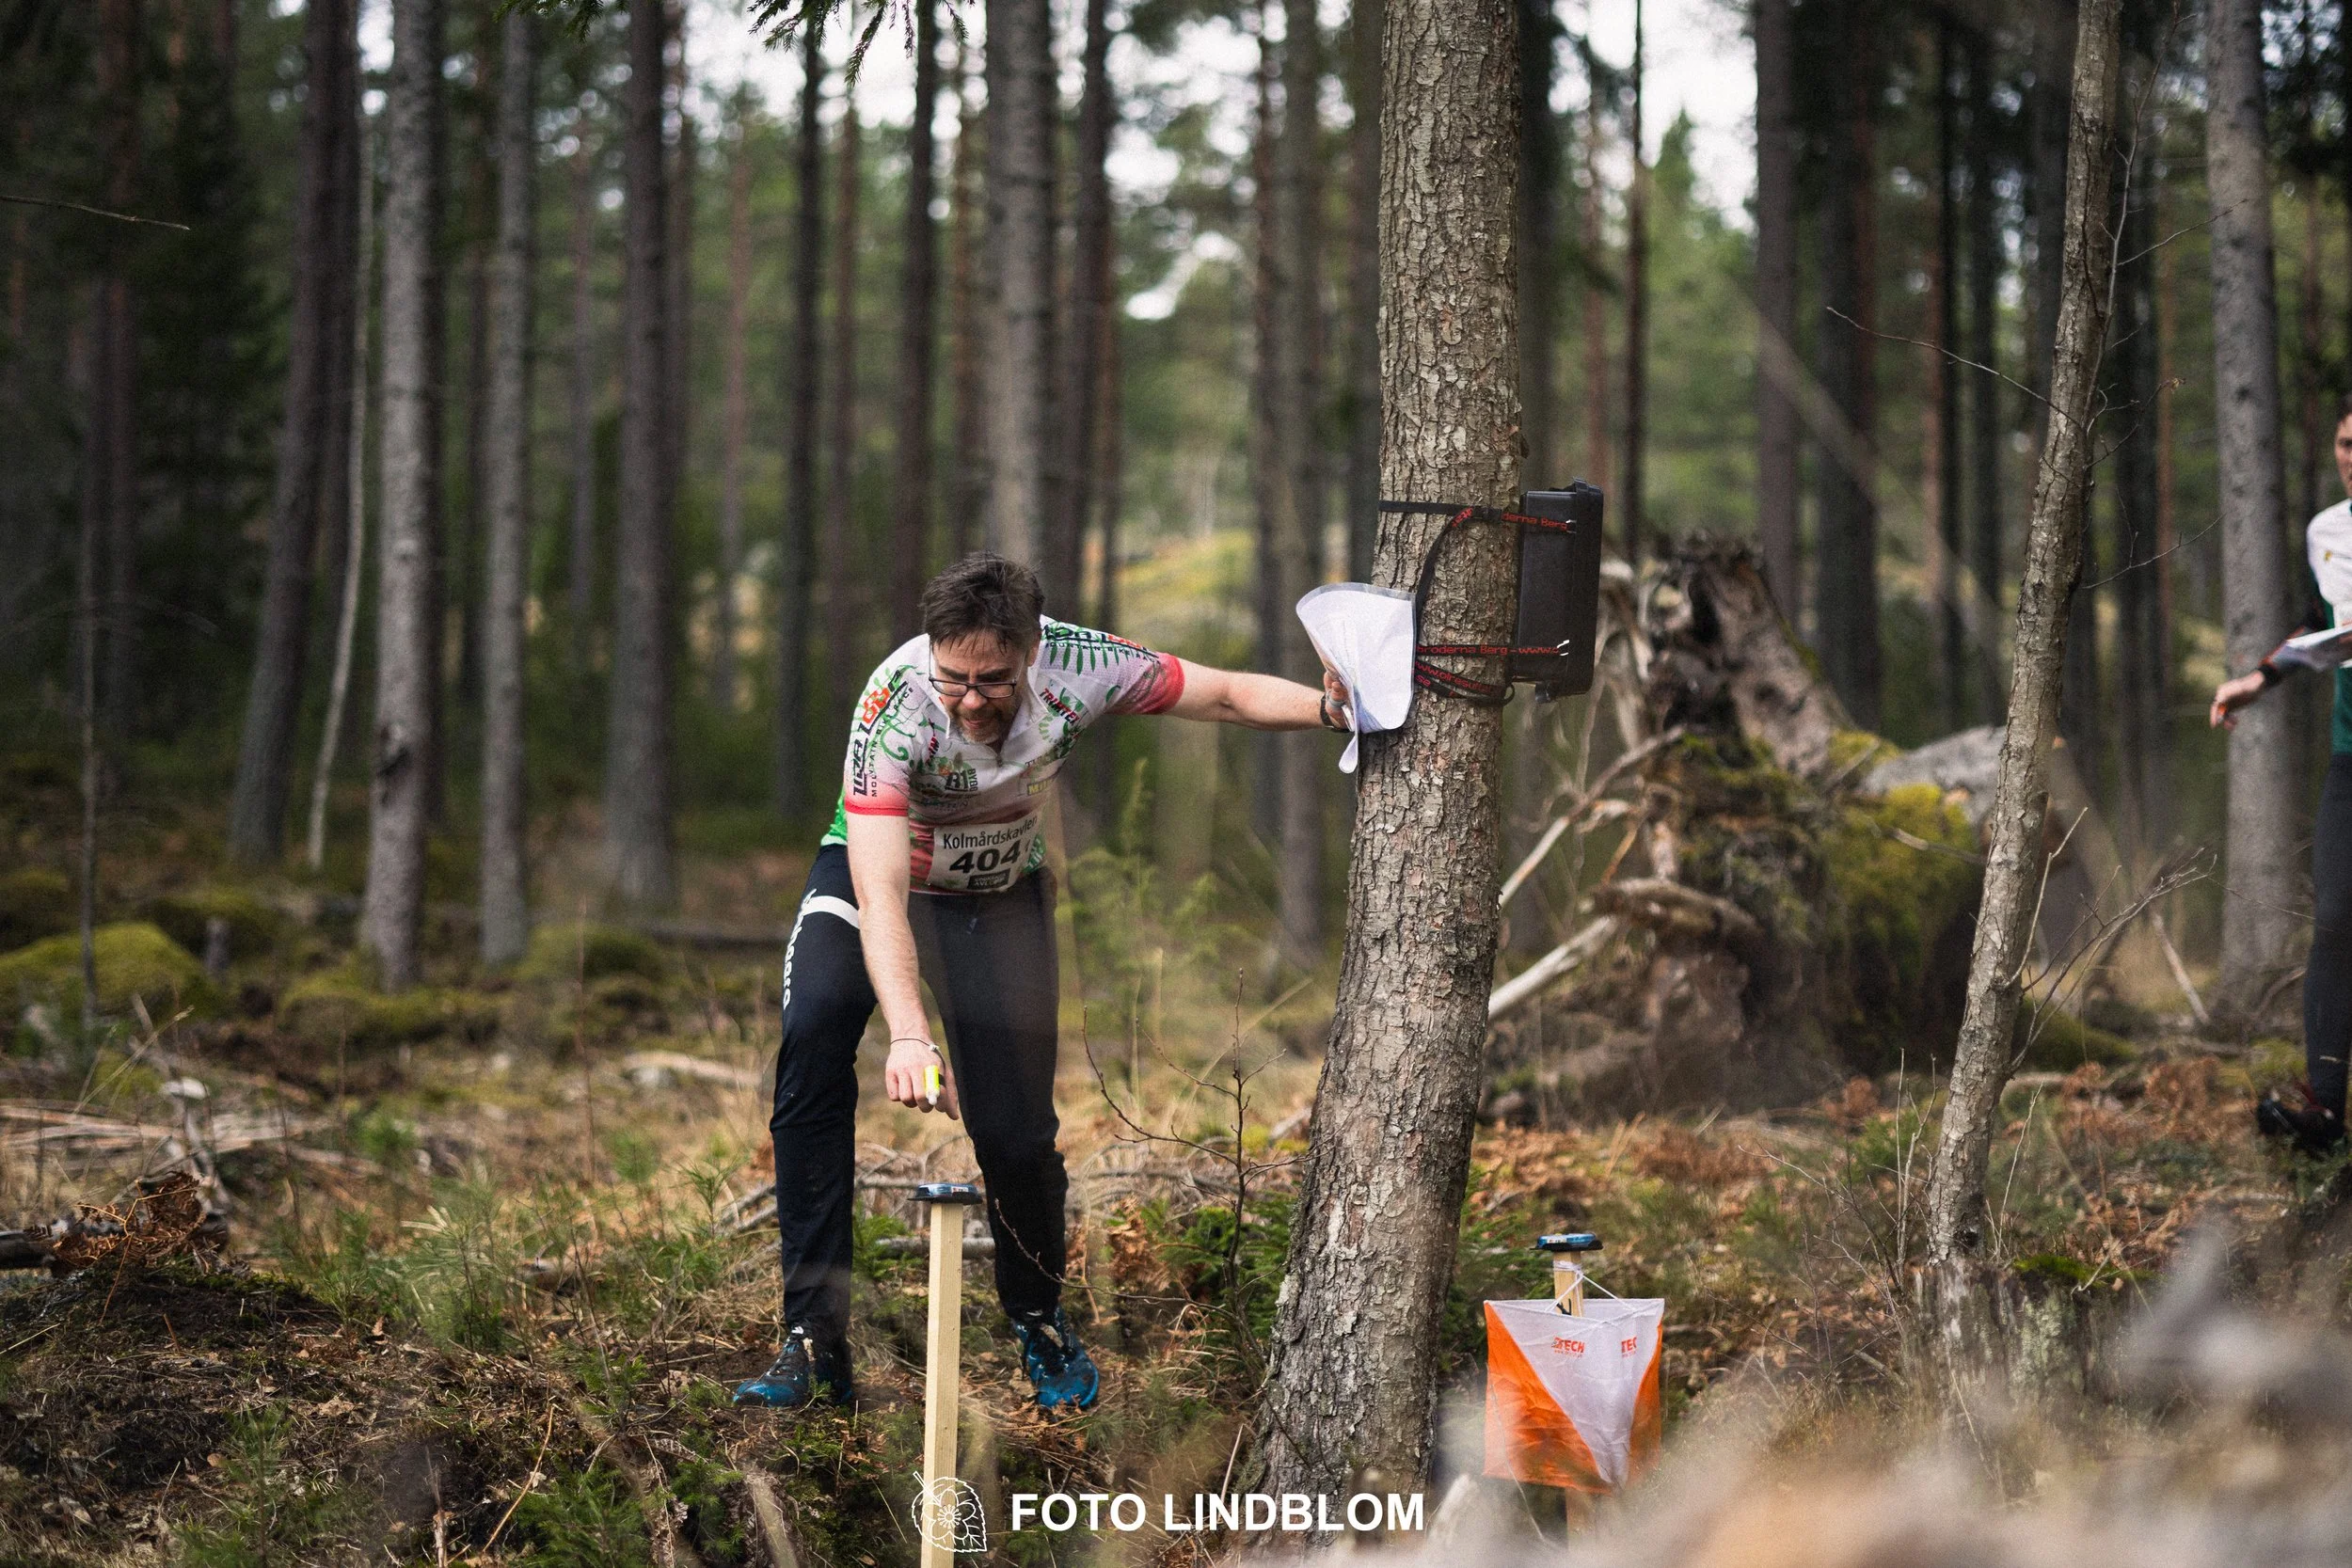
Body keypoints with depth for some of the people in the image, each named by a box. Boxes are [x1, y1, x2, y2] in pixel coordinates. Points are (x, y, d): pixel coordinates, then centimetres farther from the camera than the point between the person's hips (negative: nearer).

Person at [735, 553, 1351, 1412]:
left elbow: (1226, 695, -13)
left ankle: (1040, 1323, 25)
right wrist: (908, 1035, -56)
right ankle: (814, 1341, -26)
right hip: (872, 870, -2)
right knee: (814, 1033, -30)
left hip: (1002, 896, 2)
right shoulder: (895, 705, -37)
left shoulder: (1075, 664, -27)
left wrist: (1328, 707, -31)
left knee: (1016, 1135, -7)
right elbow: (880, 894, -44)